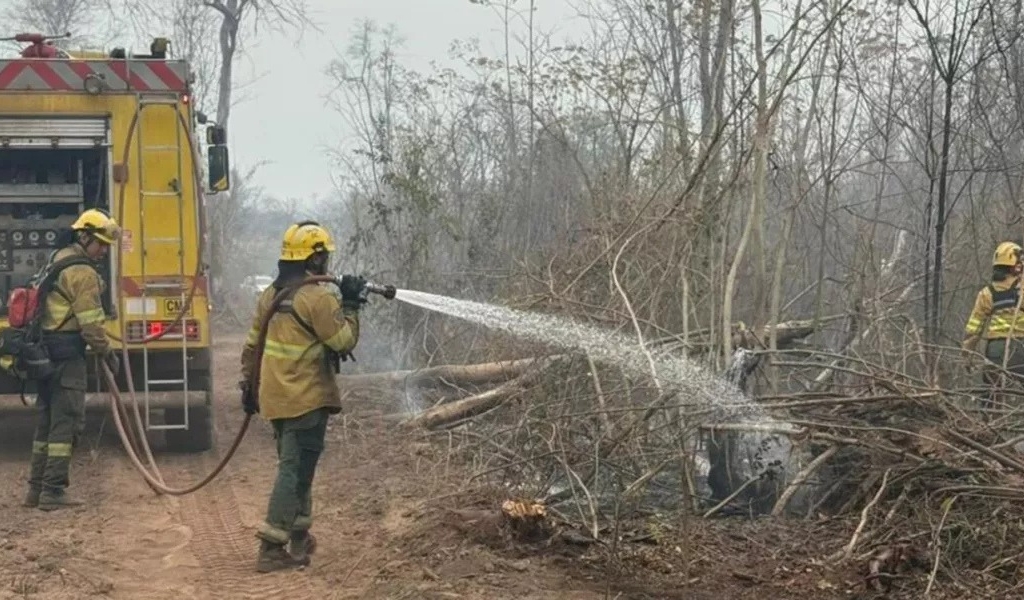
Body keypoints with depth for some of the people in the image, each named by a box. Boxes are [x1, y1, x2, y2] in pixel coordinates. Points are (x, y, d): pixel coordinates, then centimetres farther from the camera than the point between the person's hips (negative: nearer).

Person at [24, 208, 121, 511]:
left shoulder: (56, 261, 18)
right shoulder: (82, 272, -13)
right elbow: (91, 322, -17)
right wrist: (107, 352, -6)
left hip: (45, 352, 10)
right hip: (67, 355, -10)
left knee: (46, 422, 15)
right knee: (66, 423, -5)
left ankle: (36, 489, 20)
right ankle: (53, 491, -5)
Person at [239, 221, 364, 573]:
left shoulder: (270, 295, 10)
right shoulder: (317, 297, -16)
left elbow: (252, 345, 14)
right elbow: (344, 341, -13)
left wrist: (248, 386, 20)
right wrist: (350, 305, -1)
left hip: (276, 398, 9)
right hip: (307, 399, -9)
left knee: (295, 467, 20)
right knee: (295, 471, -4)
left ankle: (299, 537, 31)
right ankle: (272, 549, -4)